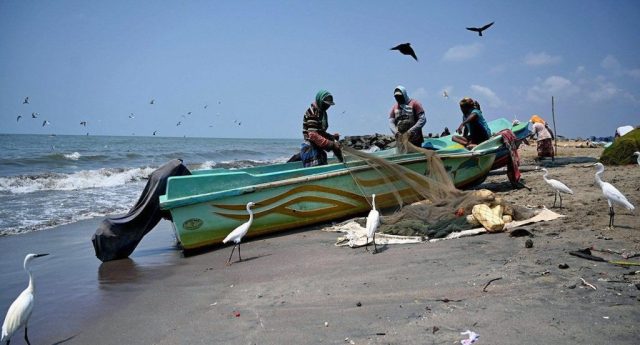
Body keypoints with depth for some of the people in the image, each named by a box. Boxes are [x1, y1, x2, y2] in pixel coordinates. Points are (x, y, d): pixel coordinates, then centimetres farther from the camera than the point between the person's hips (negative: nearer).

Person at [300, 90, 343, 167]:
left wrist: (332, 137, 3)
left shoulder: (322, 113, 17)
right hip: (311, 149, -10)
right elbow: (313, 135, -22)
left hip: (319, 149, 10)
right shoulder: (312, 113, -13)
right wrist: (331, 144, -24)